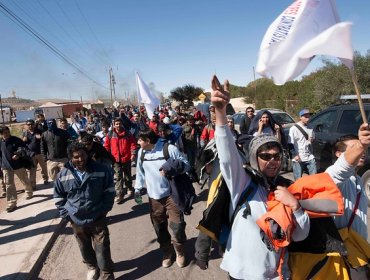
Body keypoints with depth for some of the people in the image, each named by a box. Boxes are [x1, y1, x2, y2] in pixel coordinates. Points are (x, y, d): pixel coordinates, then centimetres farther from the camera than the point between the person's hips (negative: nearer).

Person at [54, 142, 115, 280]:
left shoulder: (101, 170, -13)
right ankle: (92, 267, 48)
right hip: (76, 221, 2)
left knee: (102, 250, 5)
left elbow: (109, 191, -2)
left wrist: (104, 210, -5)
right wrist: (66, 214, -1)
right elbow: (58, 197, 5)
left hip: (98, 219, -2)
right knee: (85, 249, 22)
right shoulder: (63, 175, -8)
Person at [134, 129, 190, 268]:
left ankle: (180, 253, 28)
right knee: (159, 227, 14)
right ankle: (167, 252, 37)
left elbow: (186, 164, -9)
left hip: (171, 194, -4)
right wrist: (137, 188, 14)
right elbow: (140, 171, 15)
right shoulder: (141, 152, 2)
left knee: (177, 225, 1)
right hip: (154, 196, 5)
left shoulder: (169, 148, -15)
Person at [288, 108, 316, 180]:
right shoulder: (294, 128, -5)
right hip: (298, 159, -5)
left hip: (310, 157, 5)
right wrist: (295, 155, -16)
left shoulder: (310, 128, 11)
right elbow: (290, 144, -8)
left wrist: (312, 140, 5)